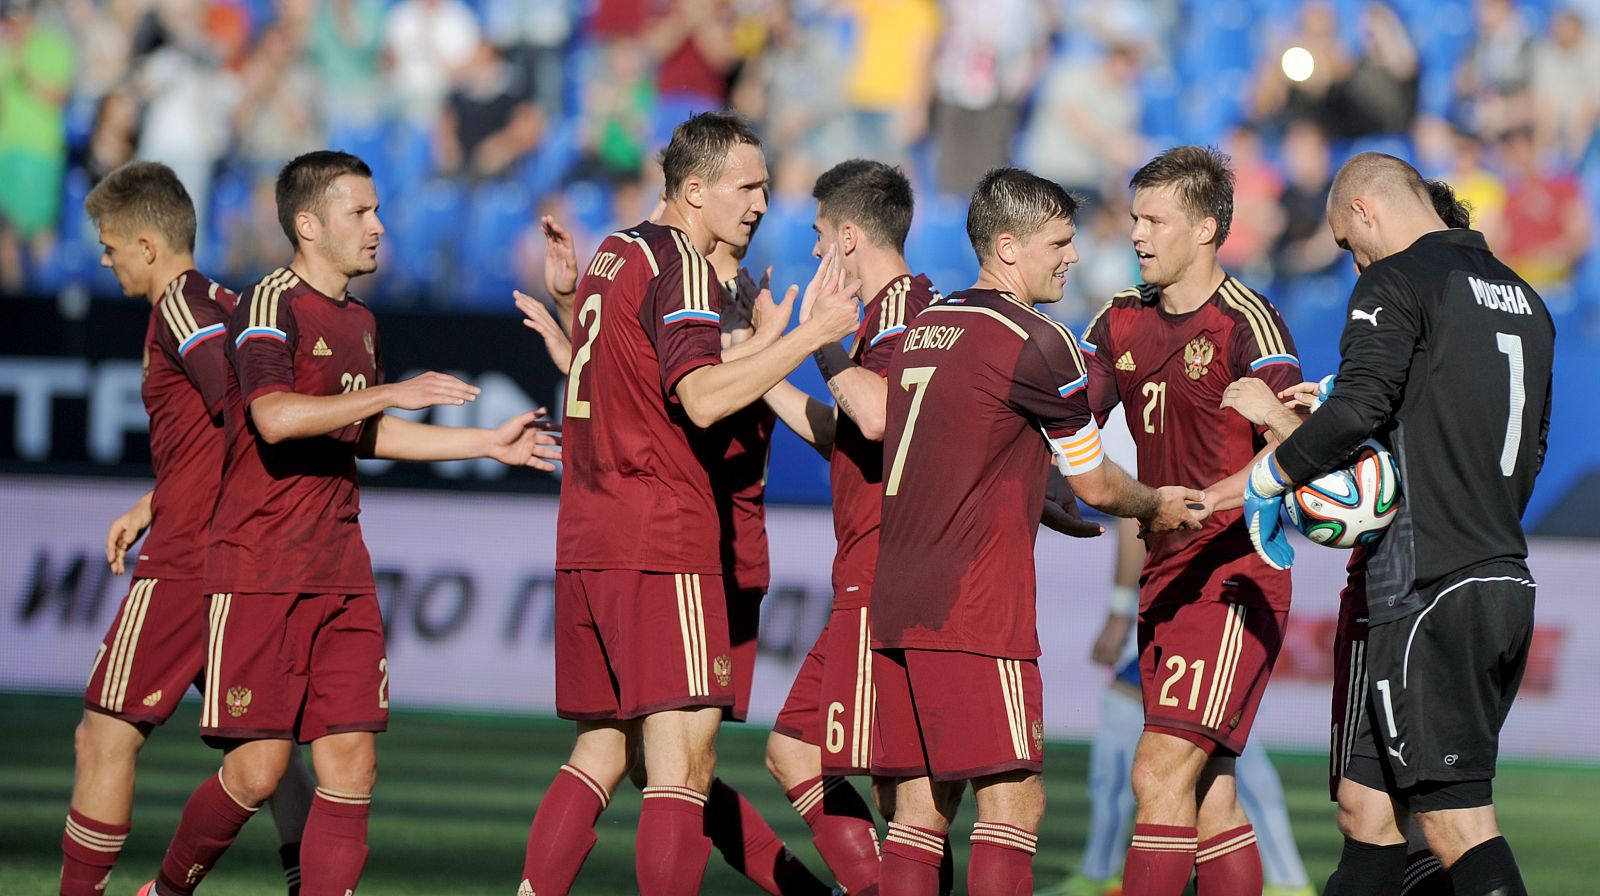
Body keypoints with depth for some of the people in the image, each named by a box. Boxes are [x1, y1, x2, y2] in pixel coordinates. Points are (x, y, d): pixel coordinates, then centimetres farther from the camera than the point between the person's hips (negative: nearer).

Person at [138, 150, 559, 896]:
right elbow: (275, 417, -26)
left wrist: (489, 444, 26)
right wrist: (393, 392, -23)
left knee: (351, 767, -2)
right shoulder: (271, 306, -10)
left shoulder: (358, 321, 16)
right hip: (260, 573, -8)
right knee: (259, 768, -7)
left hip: (340, 575, 8)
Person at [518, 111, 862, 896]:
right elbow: (703, 400, -21)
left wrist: (761, 344, 24)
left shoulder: (613, 256, 18)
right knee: (683, 758, -11)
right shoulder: (679, 264, -9)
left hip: (585, 538, 9)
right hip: (661, 543, -9)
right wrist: (811, 336, -17)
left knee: (600, 753, 13)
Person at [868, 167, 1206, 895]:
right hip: (975, 608, -8)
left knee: (922, 805, 8)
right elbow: (1095, 484, 1)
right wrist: (1157, 508, 20)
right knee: (1013, 802, -7)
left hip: (896, 602, 8)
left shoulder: (923, 328, 16)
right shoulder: (1034, 343, -9)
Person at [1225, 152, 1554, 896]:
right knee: (1366, 807, 13)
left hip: (1428, 587, -9)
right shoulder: (1523, 298, 20)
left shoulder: (1396, 282, -6)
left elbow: (1357, 409, -20)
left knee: (1459, 825, -11)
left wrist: (1265, 478, -7)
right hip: (1509, 578, 9)